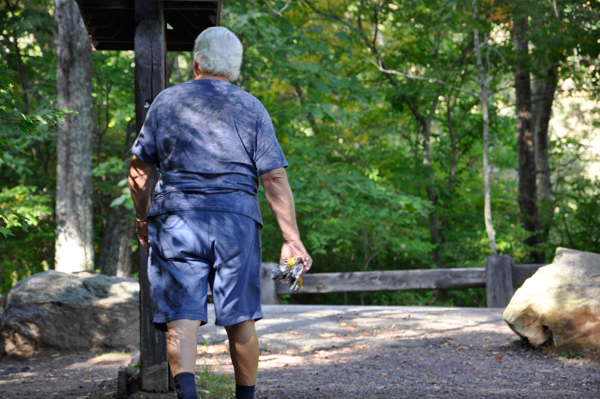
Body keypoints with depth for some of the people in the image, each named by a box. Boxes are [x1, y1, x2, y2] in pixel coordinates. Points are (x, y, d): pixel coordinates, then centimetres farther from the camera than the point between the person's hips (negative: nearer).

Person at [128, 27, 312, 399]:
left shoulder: (166, 101, 8)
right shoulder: (252, 108, 6)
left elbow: (139, 170, 9)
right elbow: (274, 178, 0)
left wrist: (143, 219, 23)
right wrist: (292, 239, 1)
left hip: (177, 218, 0)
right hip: (237, 219, 1)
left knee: (181, 316, -4)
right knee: (240, 318, 10)